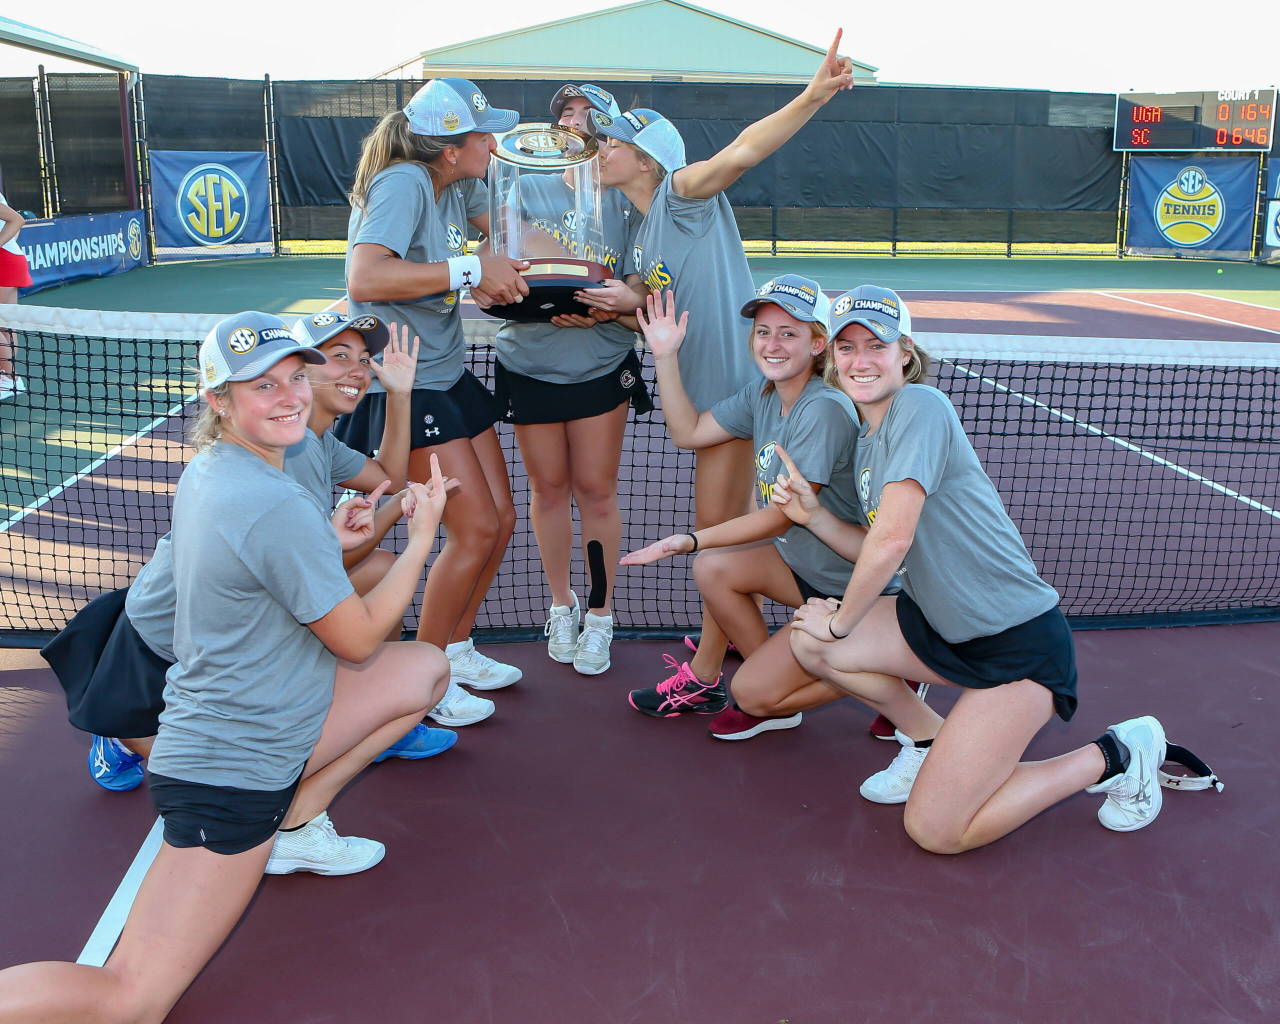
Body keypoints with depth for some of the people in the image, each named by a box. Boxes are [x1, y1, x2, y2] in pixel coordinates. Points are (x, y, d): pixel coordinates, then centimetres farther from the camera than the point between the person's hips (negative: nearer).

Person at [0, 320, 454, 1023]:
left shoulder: (205, 470, 3)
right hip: (234, 774, -10)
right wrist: (422, 534, -5)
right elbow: (358, 641, -12)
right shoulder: (280, 507, -25)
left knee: (426, 668, 9)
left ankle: (296, 823, 14)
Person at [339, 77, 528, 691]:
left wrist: (501, 275, 7)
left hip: (450, 375, 9)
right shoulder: (403, 184, -19)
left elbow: (497, 224, 28)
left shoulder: (460, 184, 6)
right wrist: (470, 271, -33)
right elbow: (366, 278, -35)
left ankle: (454, 650, 29)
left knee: (500, 519, 10)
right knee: (475, 530, -9)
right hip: (401, 386, -9)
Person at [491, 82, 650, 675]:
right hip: (530, 361, 1)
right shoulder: (525, 188, 5)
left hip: (602, 361, -1)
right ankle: (562, 604, 29)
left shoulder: (625, 199, 1)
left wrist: (605, 308, -25)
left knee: (596, 490, 2)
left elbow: (641, 287, -5)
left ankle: (601, 616, 18)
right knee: (547, 487, 9)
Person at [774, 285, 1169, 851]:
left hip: (1019, 642, -8)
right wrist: (815, 516, -1)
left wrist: (841, 621, -10)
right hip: (944, 628, 8)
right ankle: (929, 738, 15)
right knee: (808, 639, -6)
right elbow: (886, 557, 12)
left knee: (935, 831, -10)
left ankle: (1113, 757, 9)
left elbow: (893, 540, -24)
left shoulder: (921, 406, -16)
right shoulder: (865, 441, 11)